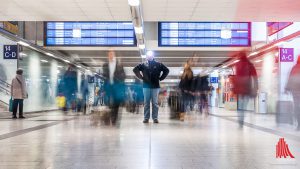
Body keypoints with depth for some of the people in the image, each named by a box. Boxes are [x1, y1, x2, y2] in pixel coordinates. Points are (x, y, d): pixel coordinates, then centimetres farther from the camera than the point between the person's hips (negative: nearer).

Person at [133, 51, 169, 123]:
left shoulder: (158, 64, 5)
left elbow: (166, 70, 9)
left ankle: (155, 118, 7)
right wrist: (141, 77, 4)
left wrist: (160, 78, 3)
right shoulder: (143, 65, 6)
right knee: (146, 103, 3)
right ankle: (146, 118, 7)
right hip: (146, 86, 1)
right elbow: (135, 69, 12)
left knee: (155, 103, 2)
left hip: (155, 86, 0)